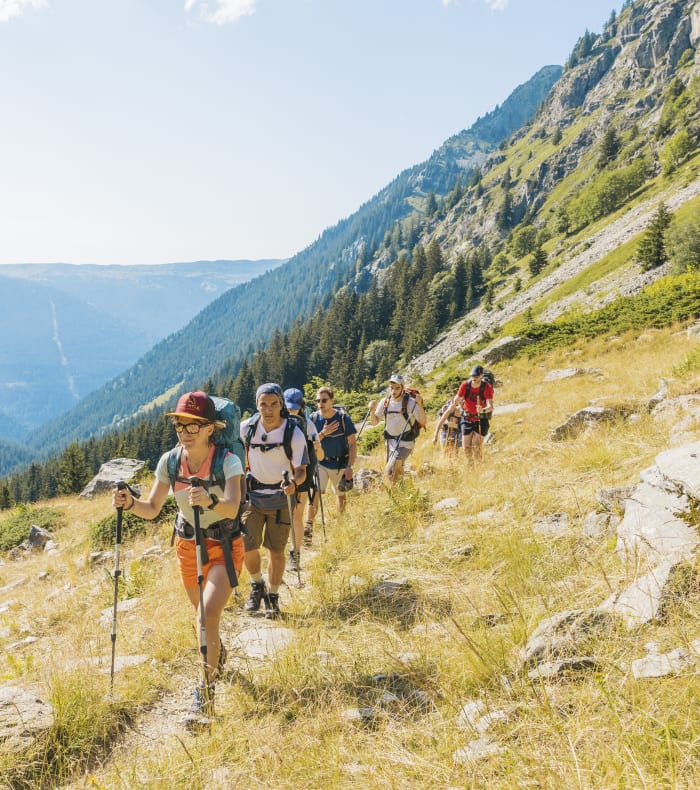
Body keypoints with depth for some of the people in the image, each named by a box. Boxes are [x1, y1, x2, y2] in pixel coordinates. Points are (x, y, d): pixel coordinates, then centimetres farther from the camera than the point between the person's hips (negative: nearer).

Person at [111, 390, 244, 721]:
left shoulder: (228, 461, -22)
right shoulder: (169, 461, -10)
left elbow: (232, 508, -35)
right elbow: (152, 508, -9)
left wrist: (211, 501, -56)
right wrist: (130, 502, -30)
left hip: (223, 548, -5)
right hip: (187, 545, 5)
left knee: (207, 617, -20)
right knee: (205, 614, 23)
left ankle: (206, 688, -2)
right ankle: (218, 655, 54)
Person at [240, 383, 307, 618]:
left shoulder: (294, 434, -18)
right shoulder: (247, 428, -10)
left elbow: (301, 470, -15)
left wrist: (294, 482, -37)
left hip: (281, 497, -2)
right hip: (253, 494, 2)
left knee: (276, 551, 4)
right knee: (247, 547, -6)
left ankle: (273, 596, 26)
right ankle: (257, 586, 23)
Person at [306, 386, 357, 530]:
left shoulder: (343, 417, -12)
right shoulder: (313, 418, -6)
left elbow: (353, 444, -10)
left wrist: (350, 467, -18)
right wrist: (323, 433, -20)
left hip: (340, 464, 0)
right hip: (320, 463, 0)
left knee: (341, 495, 16)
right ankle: (308, 527, -18)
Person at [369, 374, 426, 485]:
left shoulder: (410, 402, -14)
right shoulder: (385, 402, 0)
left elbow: (423, 422, -22)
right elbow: (374, 422, 6)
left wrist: (420, 404, -36)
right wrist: (372, 409, -13)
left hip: (405, 442, -5)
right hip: (390, 442, 6)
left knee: (389, 472, -19)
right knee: (397, 471, 19)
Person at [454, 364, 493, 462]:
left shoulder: (487, 387, -19)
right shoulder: (465, 385, -12)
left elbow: (490, 406, -29)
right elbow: (456, 400, -1)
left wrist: (483, 410, -49)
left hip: (481, 420, -2)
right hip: (467, 419, 2)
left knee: (476, 446, -13)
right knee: (466, 447, 2)